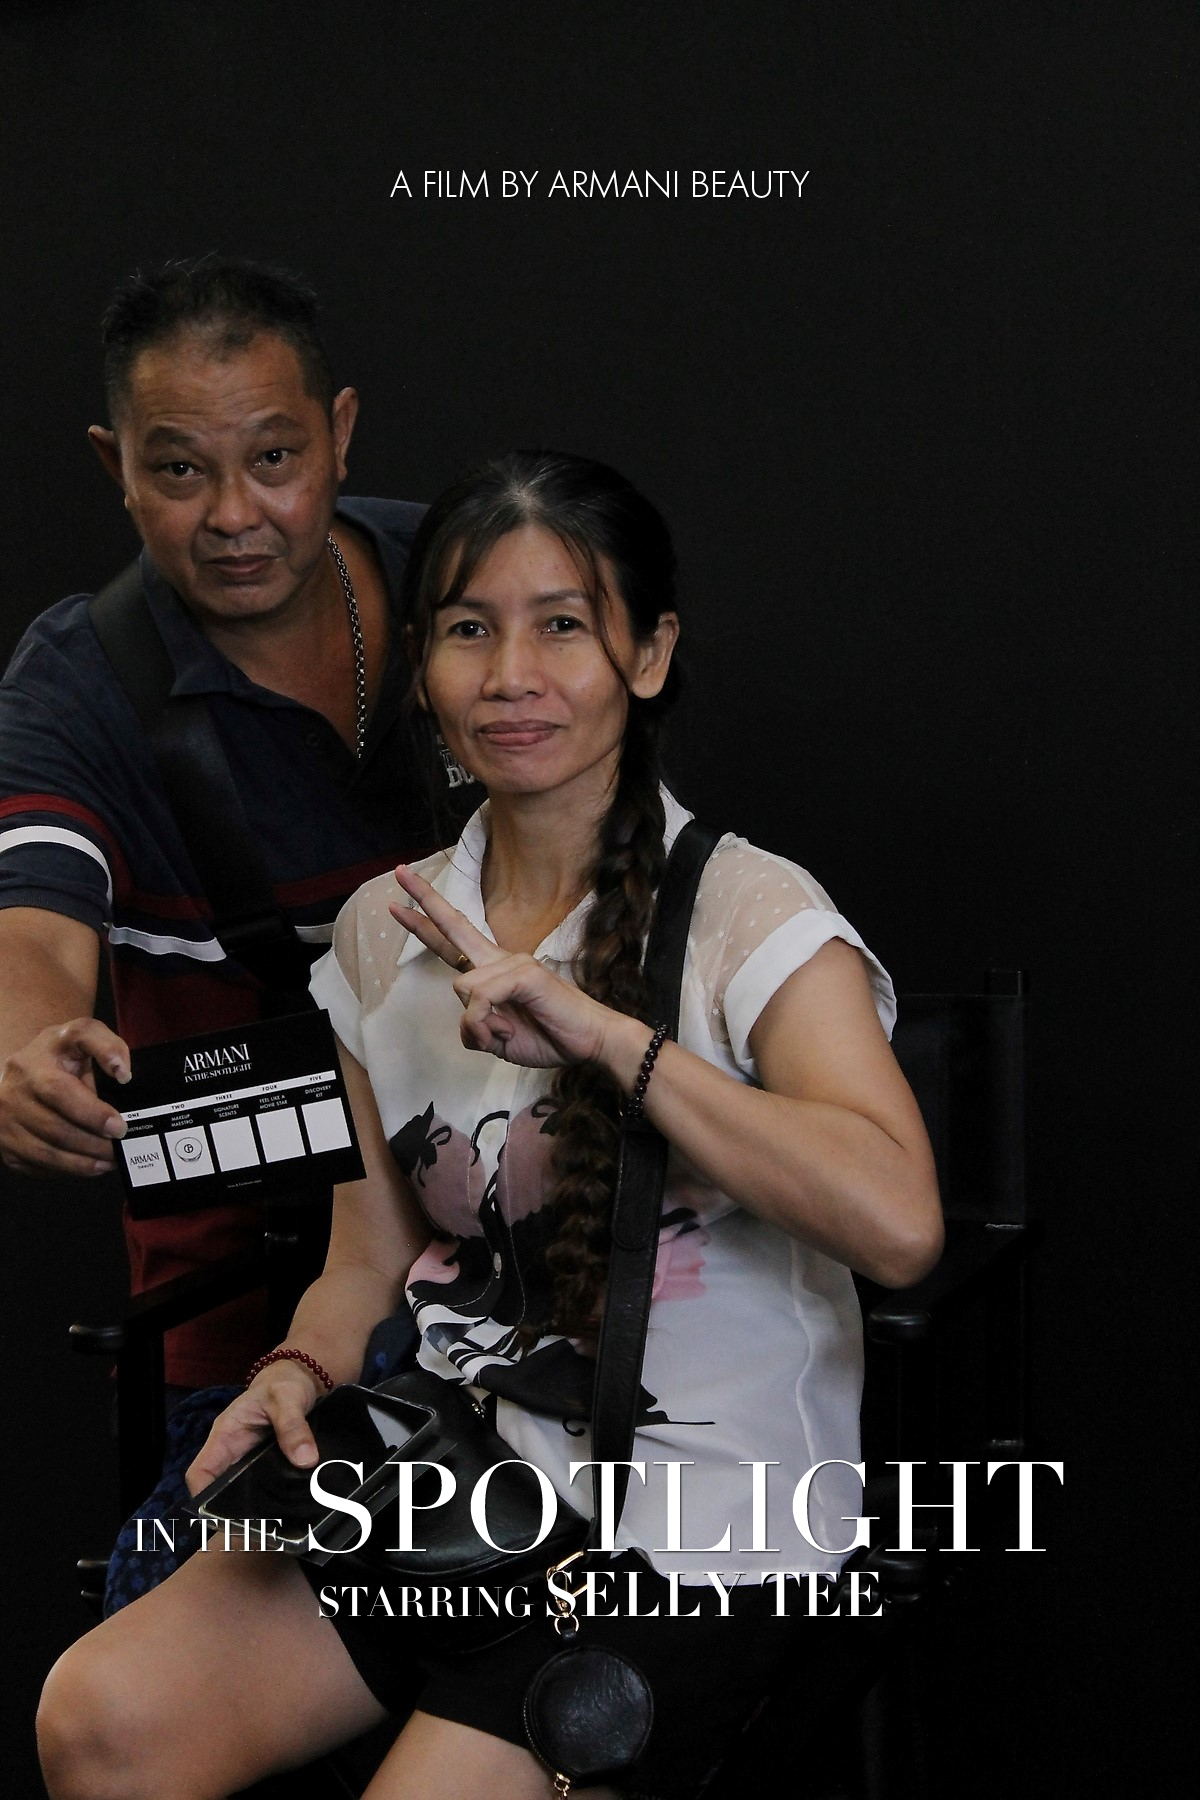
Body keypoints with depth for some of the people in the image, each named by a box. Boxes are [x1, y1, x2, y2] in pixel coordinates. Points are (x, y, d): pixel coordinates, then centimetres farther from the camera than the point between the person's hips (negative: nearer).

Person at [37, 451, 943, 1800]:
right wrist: (298, 1373, -6)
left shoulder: (752, 915, -11)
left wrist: (600, 1032, -29)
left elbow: (897, 1226, -27)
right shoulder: (386, 930, 8)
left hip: (691, 1527, -4)